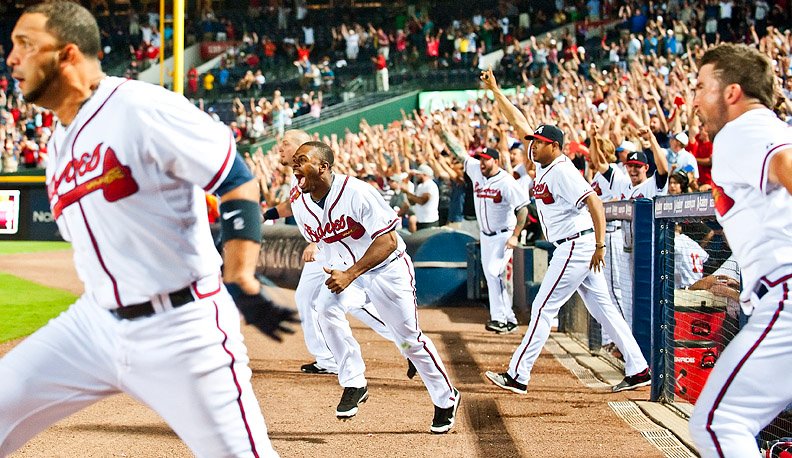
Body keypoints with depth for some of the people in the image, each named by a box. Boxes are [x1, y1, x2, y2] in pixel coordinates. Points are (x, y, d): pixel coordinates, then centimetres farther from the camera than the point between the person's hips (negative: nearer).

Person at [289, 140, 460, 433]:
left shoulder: (357, 193, -29)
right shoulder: (299, 203, -9)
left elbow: (387, 241, -28)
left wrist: (350, 274, -34)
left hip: (386, 265, -5)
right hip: (343, 266, 5)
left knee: (408, 338, -1)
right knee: (326, 307, -24)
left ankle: (446, 399, 20)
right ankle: (354, 384, -11)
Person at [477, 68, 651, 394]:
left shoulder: (562, 171, -16)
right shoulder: (543, 163, 11)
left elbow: (595, 203, -23)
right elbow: (519, 122, 17)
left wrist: (600, 245, -23)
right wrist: (495, 91, 15)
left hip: (577, 246, -10)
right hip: (573, 248, 10)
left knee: (544, 308, -7)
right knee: (602, 308, 8)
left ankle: (518, 376, -5)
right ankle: (638, 370, 8)